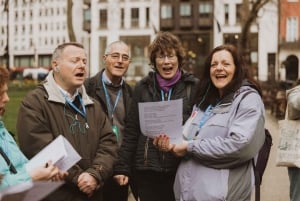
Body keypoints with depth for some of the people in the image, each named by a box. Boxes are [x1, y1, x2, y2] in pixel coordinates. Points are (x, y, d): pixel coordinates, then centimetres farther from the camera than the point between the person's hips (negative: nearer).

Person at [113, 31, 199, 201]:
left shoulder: (193, 86, 1)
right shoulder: (143, 87, 6)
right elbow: (131, 130, 6)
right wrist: (122, 167, 2)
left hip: (182, 170, -1)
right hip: (147, 170, 2)